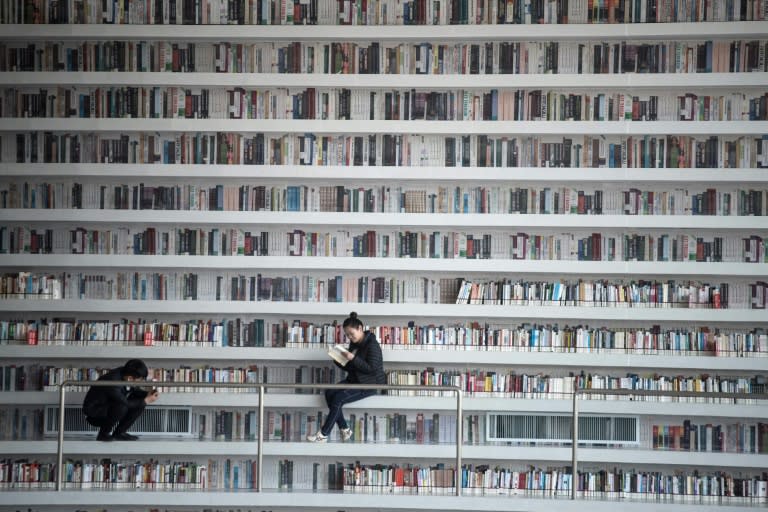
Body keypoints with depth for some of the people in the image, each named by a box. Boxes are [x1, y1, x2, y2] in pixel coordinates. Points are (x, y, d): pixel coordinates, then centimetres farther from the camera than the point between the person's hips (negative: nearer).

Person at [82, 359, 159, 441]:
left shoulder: (125, 374, -10)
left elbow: (135, 391, 6)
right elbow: (125, 403, -30)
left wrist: (147, 394, -13)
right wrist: (145, 401, -24)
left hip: (110, 407, 9)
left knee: (139, 405, -4)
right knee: (121, 407, -33)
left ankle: (119, 433, 6)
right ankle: (104, 434, -13)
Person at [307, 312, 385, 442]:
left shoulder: (372, 345, -15)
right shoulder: (354, 344, 10)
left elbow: (372, 368, -21)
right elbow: (349, 367, 14)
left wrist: (353, 359, -27)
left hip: (370, 383, -9)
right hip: (354, 380, 9)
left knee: (338, 398, -22)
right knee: (330, 392, -14)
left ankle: (324, 434, -14)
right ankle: (344, 429, -8)